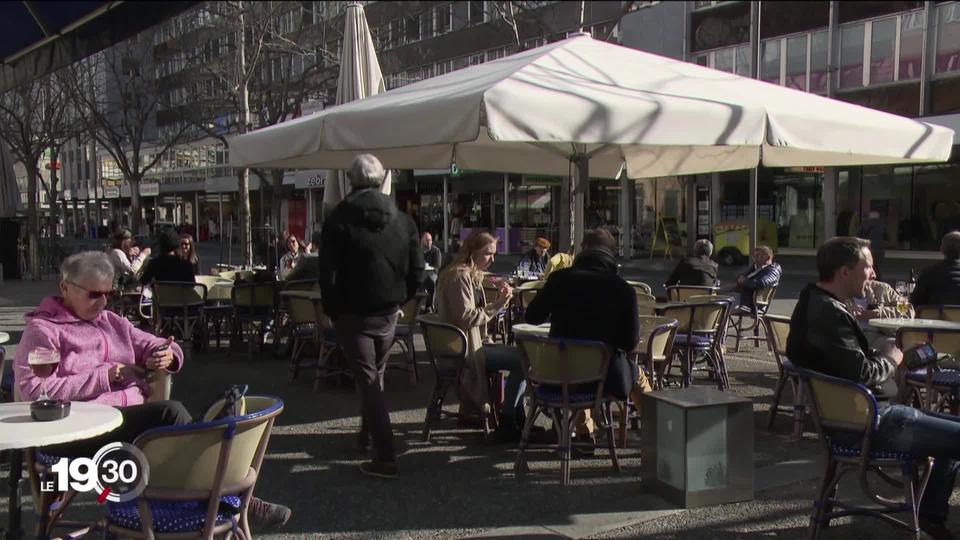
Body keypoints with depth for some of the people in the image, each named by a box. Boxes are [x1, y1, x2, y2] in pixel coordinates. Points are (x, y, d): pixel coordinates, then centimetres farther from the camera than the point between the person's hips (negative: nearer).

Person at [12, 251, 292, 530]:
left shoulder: (110, 322, 23)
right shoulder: (42, 329, 3)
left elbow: (153, 345, 24)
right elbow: (36, 391, -10)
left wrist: (167, 354, -3)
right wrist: (107, 376, -12)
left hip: (133, 418, 6)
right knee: (171, 412, -28)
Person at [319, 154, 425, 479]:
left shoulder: (339, 220, -11)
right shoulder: (403, 221, 0)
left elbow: (328, 275, -13)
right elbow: (417, 272, 1)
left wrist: (333, 311, 0)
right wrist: (399, 300, 12)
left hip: (353, 315, -4)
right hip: (389, 315, 4)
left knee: (367, 382, 0)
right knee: (376, 376, 24)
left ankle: (385, 458, -4)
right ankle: (368, 432, 41)